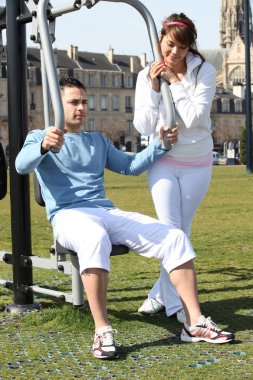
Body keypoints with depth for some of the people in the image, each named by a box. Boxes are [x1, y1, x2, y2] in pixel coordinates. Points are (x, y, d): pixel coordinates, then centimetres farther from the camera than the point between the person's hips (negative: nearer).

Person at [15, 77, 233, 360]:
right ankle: (102, 332, -39)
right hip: (68, 215, -6)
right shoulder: (39, 137, 9)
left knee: (175, 238, -13)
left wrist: (160, 144, 13)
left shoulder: (98, 141, 27)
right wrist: (44, 146, -34)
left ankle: (195, 323, -12)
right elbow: (22, 165, -12)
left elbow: (131, 166, 29)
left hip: (108, 213, 6)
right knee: (95, 238, -43)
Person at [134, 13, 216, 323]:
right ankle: (177, 306, -11)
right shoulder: (147, 76, -4)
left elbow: (194, 119, -20)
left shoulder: (204, 72, -9)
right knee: (170, 229, -11)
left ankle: (161, 295, 21)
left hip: (197, 164, 0)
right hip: (163, 161, 0)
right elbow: (144, 127, -8)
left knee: (182, 230, 7)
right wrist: (154, 88, -17)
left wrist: (175, 82, -19)